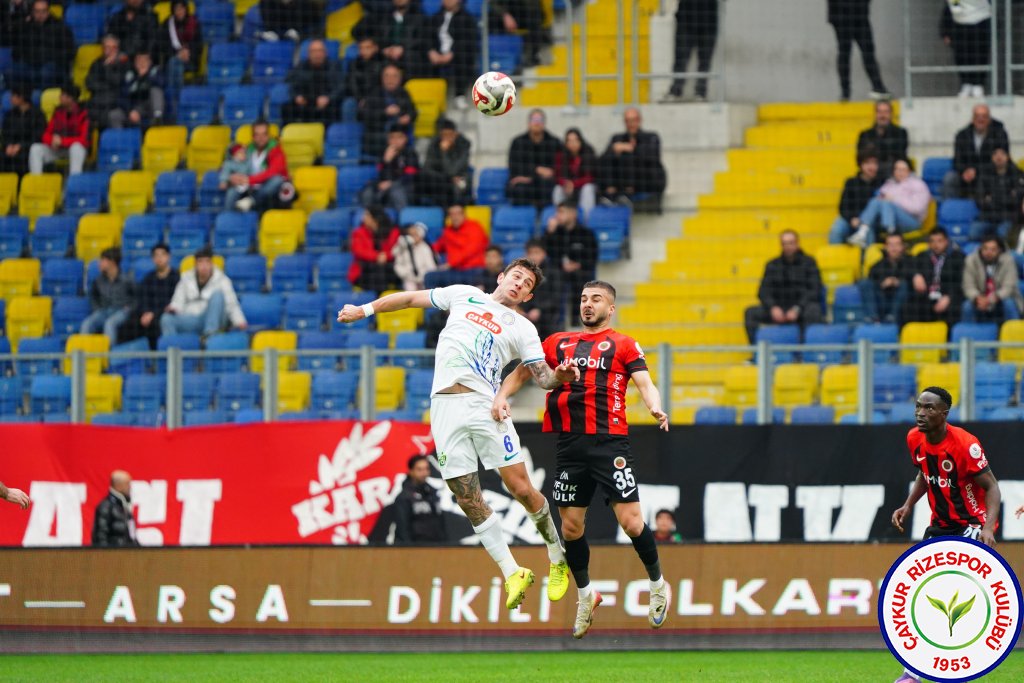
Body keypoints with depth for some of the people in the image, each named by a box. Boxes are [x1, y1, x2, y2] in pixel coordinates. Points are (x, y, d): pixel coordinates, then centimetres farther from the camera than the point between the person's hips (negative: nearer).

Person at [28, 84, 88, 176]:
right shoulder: (58, 112, 3)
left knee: (76, 147, -39)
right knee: (35, 149, -18)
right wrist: (52, 141, -18)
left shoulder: (82, 114, -13)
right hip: (57, 149, 5)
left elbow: (83, 140, -18)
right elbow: (47, 135, 6)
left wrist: (62, 141, -26)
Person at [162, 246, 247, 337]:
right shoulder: (186, 279, 11)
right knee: (166, 319, -26)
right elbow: (178, 302, 9)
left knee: (218, 294, -27)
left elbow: (231, 304, -5)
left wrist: (239, 322, -23)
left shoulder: (222, 280, 3)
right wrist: (173, 308, -15)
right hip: (190, 319, 2)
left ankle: (210, 331, -40)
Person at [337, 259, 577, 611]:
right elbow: (413, 298, 27)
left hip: (485, 406, -2)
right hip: (445, 407, 2)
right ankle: (512, 574, 2)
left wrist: (559, 376, -18)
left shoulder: (522, 328, 13)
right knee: (468, 499, -5)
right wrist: (365, 310, 26)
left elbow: (543, 376, 5)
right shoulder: (464, 296, 19)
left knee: (521, 489, -9)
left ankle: (558, 559, 12)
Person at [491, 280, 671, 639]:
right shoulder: (558, 343, 18)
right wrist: (502, 395, -2)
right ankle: (585, 595, 25)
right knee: (570, 525, 5)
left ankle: (658, 585, 12)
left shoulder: (623, 345, 8)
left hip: (610, 442, -4)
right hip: (569, 445, 4)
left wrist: (656, 408, -24)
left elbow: (644, 382, -3)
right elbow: (523, 371, 18)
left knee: (631, 521, -10)